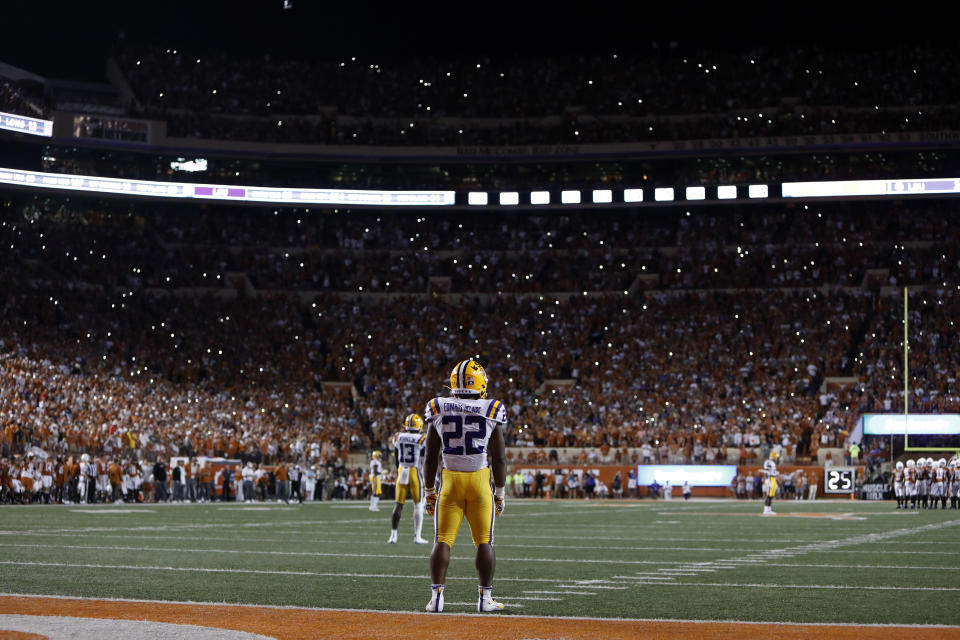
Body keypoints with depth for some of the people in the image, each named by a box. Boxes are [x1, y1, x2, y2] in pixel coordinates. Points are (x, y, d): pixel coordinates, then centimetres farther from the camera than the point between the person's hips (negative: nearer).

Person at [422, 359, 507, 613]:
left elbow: (431, 458, 5)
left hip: (449, 480, 1)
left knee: (443, 541, 5)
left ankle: (436, 595, -1)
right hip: (480, 482, -1)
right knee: (484, 542, 7)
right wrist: (500, 493, 9)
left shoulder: (439, 411, 1)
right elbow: (499, 459, 0)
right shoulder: (491, 413, -3)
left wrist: (429, 491, 14)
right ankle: (485, 597, 7)